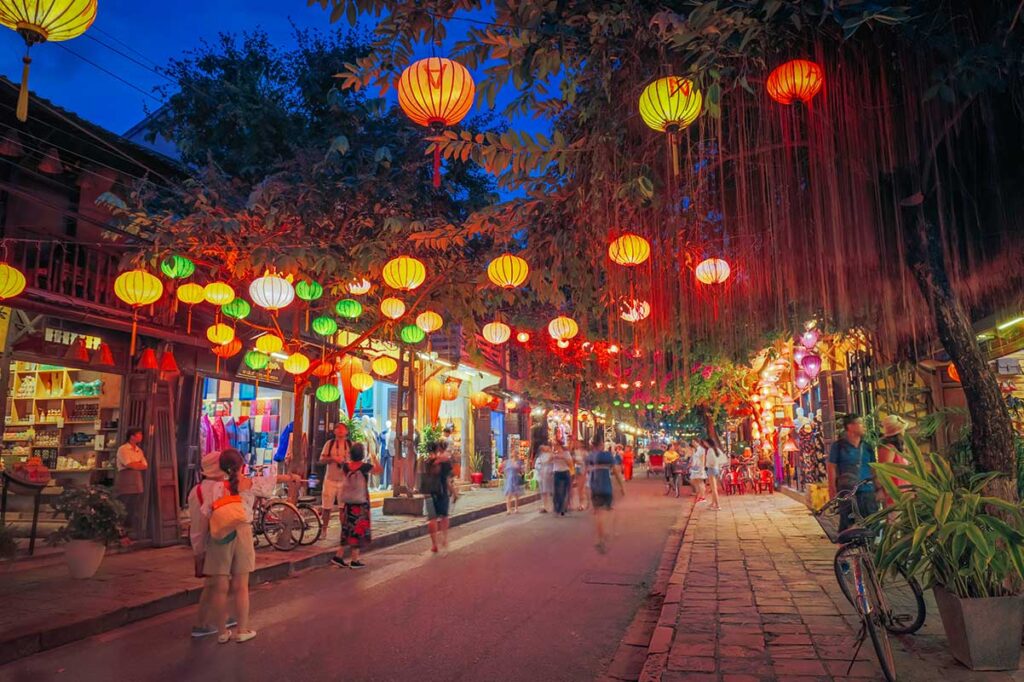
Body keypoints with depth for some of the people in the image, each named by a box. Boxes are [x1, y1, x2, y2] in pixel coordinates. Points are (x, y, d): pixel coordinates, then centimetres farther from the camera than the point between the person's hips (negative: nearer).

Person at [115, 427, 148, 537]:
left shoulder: (139, 451, 14)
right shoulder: (123, 449, -7)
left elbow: (145, 466, 8)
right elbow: (130, 465, -15)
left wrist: (135, 464, -7)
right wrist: (139, 464, 2)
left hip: (137, 486, 6)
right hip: (125, 487, -6)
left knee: (136, 513, 8)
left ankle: (134, 534, 14)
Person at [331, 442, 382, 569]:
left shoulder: (346, 466, -2)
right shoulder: (365, 466, -13)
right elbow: (379, 470, 4)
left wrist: (349, 459, 21)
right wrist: (374, 458, 17)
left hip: (348, 503, 5)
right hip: (361, 503, -5)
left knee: (348, 530, 17)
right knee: (358, 530, 3)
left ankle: (339, 556, 17)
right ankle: (354, 560, 7)